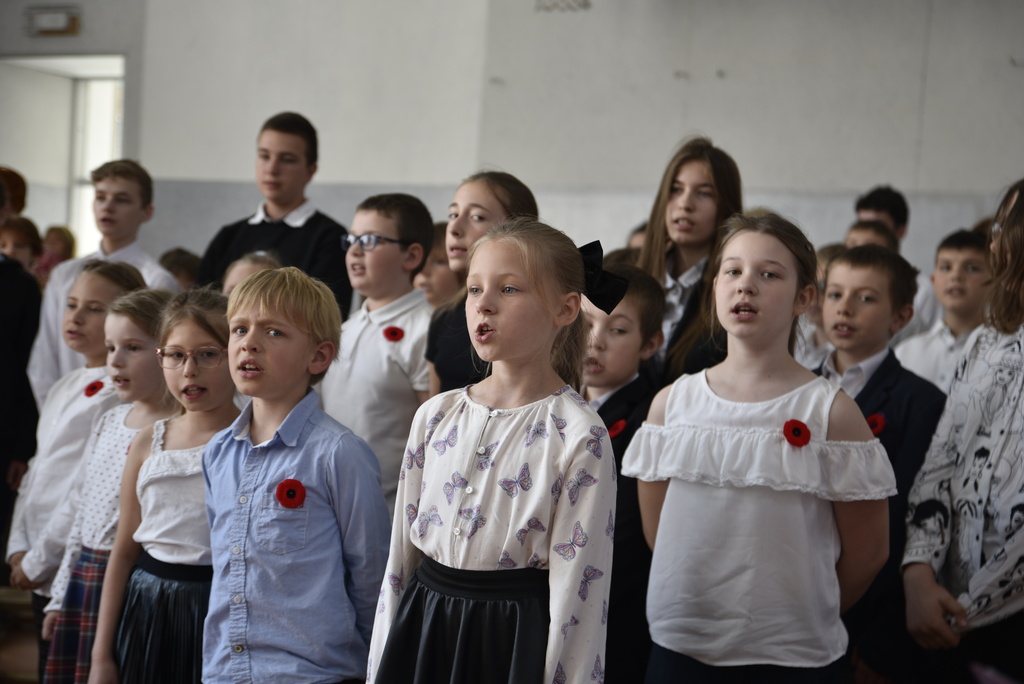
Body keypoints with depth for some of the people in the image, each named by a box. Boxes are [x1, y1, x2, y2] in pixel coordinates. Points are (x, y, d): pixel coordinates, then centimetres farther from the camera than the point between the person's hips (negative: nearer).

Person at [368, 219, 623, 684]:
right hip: (424, 631, 5)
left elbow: (576, 583, -12)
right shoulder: (436, 416, 3)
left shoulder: (578, 436, -13)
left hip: (516, 640, -4)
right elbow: (401, 552, 8)